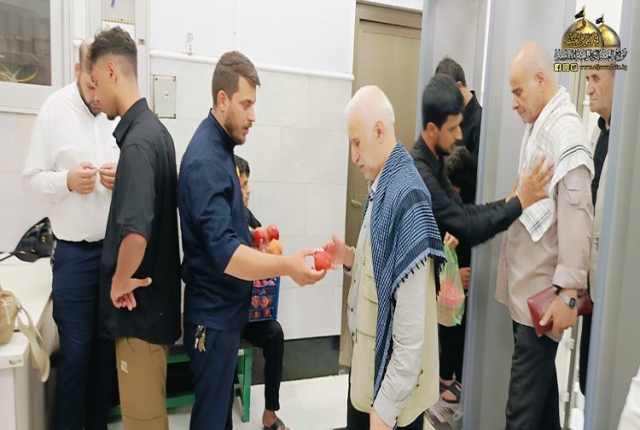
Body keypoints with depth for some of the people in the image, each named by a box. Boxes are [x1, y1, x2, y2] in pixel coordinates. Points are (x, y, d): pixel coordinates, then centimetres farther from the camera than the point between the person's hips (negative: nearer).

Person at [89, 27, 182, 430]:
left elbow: (136, 230, -34)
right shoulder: (154, 129, 7)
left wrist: (120, 280, -18)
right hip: (154, 298, 9)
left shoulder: (137, 140, -22)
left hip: (141, 305, -9)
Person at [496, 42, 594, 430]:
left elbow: (576, 215, -22)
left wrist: (569, 293, -22)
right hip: (528, 286, 9)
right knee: (541, 385, 23)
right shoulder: (539, 126, 13)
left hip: (544, 293, -9)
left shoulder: (565, 130, -16)